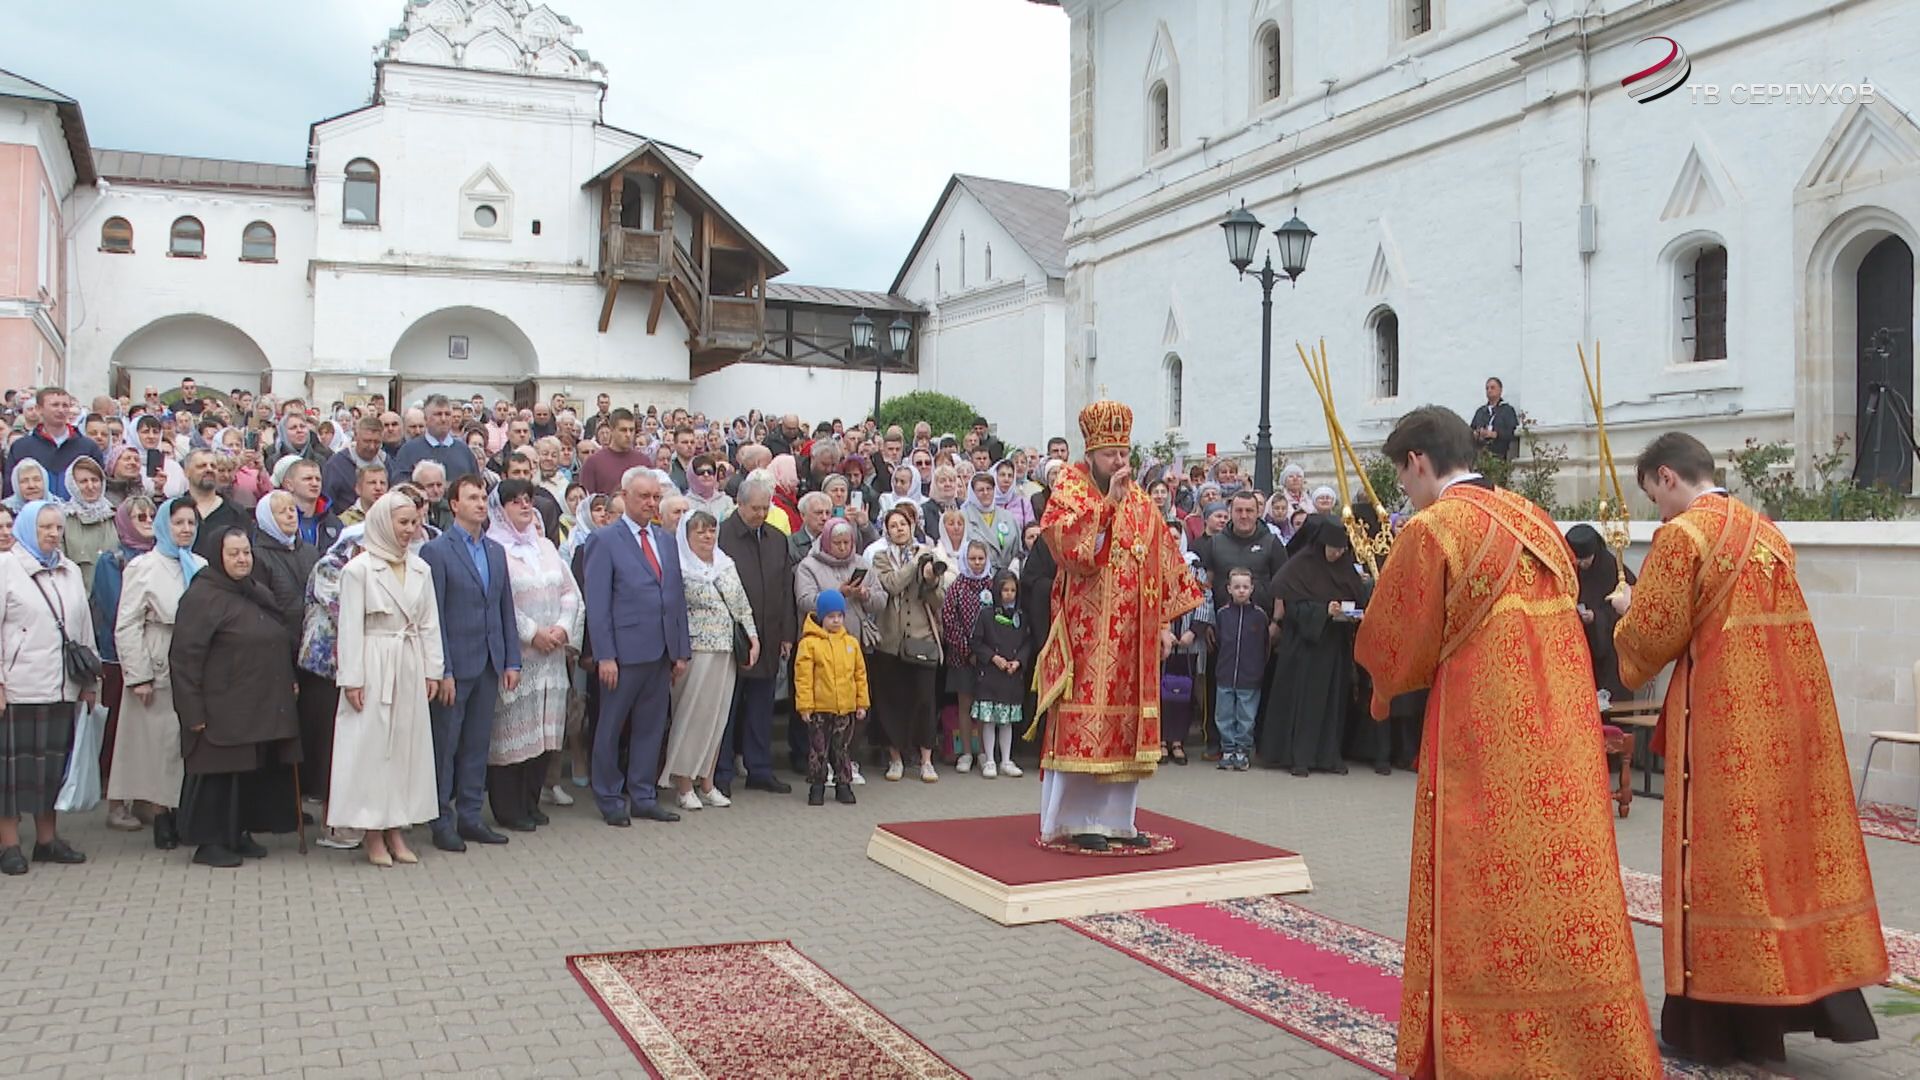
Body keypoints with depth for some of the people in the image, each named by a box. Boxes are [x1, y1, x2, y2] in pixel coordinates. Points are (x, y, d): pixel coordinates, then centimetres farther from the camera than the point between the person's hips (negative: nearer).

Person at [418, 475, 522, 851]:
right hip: (454, 665, -6)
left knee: (478, 743, 11)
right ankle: (442, 821, 12)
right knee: (444, 745, 3)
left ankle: (469, 816, 20)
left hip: (489, 664, 6)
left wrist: (512, 661, 7)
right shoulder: (436, 551, -7)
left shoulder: (496, 551, 12)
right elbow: (433, 616, -10)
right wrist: (442, 670, -14)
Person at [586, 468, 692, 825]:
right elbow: (597, 603, -8)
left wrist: (682, 650, 10)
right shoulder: (605, 541, -4)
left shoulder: (667, 541, 14)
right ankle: (610, 799, 17)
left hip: (661, 652, 6)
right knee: (611, 728, 6)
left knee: (651, 727, 11)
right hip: (624, 651, -6)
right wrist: (604, 655, -14)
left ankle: (643, 797, 21)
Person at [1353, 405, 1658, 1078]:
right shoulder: (1533, 519, 11)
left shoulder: (1431, 528, -10)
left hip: (1485, 739, -6)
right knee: (1563, 882, 12)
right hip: (1559, 728, 7)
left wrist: (1386, 692, 18)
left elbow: (1396, 648, -3)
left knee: (1487, 898, 3)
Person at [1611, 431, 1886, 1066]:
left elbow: (1652, 636, -10)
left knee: (1723, 857, 0)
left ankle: (1712, 1020, 8)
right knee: (1788, 845, 14)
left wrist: (1629, 609, 11)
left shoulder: (1681, 535, -12)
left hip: (1726, 716, -7)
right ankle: (1814, 995, 23)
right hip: (1787, 708, 7)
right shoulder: (1765, 531, 13)